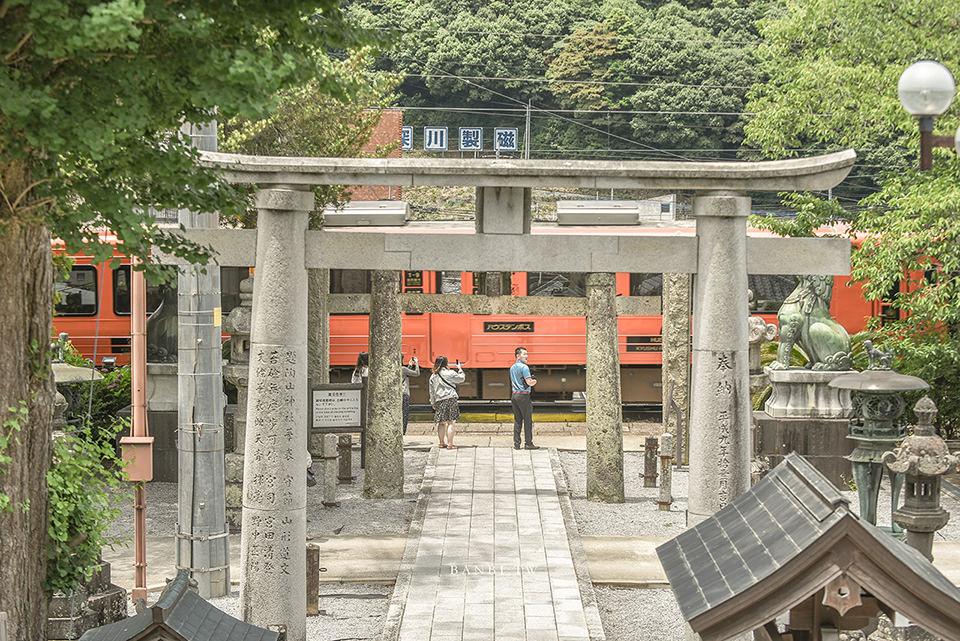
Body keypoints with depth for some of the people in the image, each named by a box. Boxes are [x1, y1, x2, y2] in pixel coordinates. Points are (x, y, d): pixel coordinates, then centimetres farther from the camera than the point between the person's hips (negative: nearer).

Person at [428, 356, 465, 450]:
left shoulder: (433, 376, 8)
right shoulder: (450, 373, -6)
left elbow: (432, 391, 12)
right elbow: (462, 379, 6)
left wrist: (433, 403, 20)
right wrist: (460, 369, 22)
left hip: (439, 400, 5)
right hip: (450, 399, -5)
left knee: (442, 423, 14)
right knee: (451, 422, -4)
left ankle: (442, 442, 20)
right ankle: (450, 444, -8)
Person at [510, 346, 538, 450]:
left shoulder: (512, 368, 15)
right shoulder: (524, 367, -12)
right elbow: (529, 382, -18)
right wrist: (534, 381, 4)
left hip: (514, 395, 8)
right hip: (523, 395, -8)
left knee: (517, 420, 9)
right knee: (528, 420, -2)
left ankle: (516, 443, 7)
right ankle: (528, 443, -2)